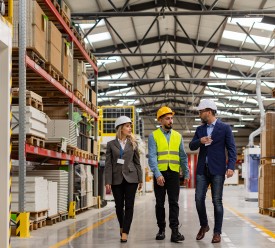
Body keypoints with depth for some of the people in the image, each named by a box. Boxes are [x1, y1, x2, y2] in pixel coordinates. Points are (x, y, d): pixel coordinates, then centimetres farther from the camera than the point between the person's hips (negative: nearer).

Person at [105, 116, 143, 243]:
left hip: (131, 178, 0)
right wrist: (107, 181, -7)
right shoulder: (111, 144, 3)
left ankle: (125, 232, -2)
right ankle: (122, 226, 31)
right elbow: (108, 164, 0)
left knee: (129, 206, -5)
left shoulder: (133, 143, 7)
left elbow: (137, 162, 8)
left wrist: (140, 179, 4)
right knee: (119, 206, 7)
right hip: (117, 178, 0)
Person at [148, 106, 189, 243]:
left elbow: (182, 156, 13)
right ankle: (161, 229, 17)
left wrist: (186, 173, 10)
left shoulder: (177, 136, 10)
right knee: (160, 203, 7)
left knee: (174, 202, -5)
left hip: (174, 173, 1)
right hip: (160, 173, -1)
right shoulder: (153, 136, 0)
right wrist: (157, 174, -19)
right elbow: (152, 156, -9)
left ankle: (175, 231, -10)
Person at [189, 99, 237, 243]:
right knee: (199, 199, 0)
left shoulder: (225, 128, -1)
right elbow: (192, 146, 10)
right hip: (202, 169, 4)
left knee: (217, 201, -1)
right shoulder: (200, 129, 13)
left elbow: (231, 148, -4)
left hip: (217, 169, -4)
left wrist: (231, 166, -16)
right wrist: (200, 141, -12)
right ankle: (204, 225, 20)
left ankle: (217, 232, 7)